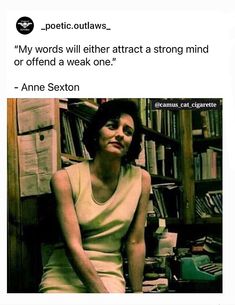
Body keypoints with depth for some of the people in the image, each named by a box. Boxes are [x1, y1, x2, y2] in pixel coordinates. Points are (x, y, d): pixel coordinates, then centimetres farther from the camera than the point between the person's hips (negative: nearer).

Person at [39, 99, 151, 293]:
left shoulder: (141, 179, -3)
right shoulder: (65, 179, -10)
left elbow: (136, 242, 1)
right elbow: (73, 246, -16)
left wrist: (137, 292, 1)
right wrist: (103, 294, -20)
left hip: (109, 275, 1)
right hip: (63, 275, -1)